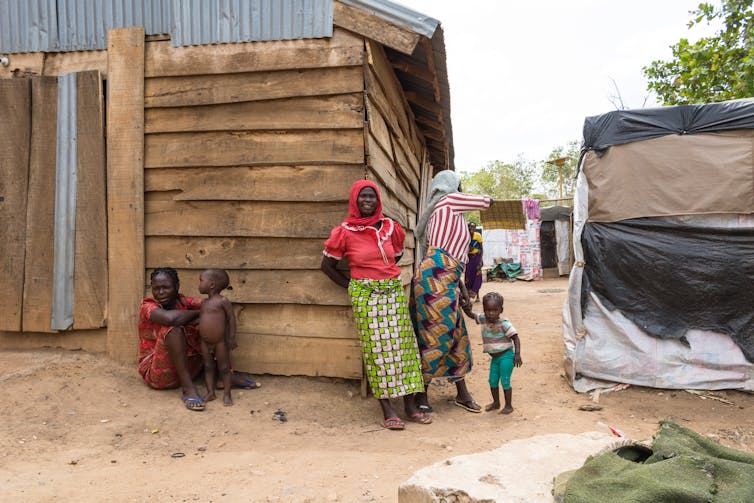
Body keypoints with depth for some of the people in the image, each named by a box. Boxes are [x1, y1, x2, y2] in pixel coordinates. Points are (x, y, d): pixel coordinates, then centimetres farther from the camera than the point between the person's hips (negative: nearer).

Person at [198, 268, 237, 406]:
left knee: (224, 368, 3)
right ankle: (210, 392, 21)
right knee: (208, 367, 11)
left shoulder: (223, 301, -13)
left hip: (220, 342, -7)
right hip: (205, 342, 7)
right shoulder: (204, 302, 8)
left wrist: (231, 338, -13)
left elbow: (231, 318, -12)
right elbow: (201, 318, 16)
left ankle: (227, 394, 12)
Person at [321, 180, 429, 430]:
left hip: (394, 291, 4)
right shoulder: (345, 232, -3)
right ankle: (387, 410, 5)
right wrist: (351, 286, 2)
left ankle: (410, 406, 12)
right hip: (365, 296, -3)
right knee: (376, 348, -2)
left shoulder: (390, 227, 6)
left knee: (402, 344, 3)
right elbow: (327, 266, 4)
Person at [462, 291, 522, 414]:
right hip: (494, 357, 7)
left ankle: (509, 406, 12)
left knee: (505, 381, -3)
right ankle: (496, 403, 31)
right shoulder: (483, 319, -3)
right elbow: (472, 315, 10)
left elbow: (515, 337, -17)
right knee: (492, 381, 12)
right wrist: (467, 308, -13)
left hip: (506, 356, -6)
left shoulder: (504, 324, -20)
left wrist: (517, 354, -25)